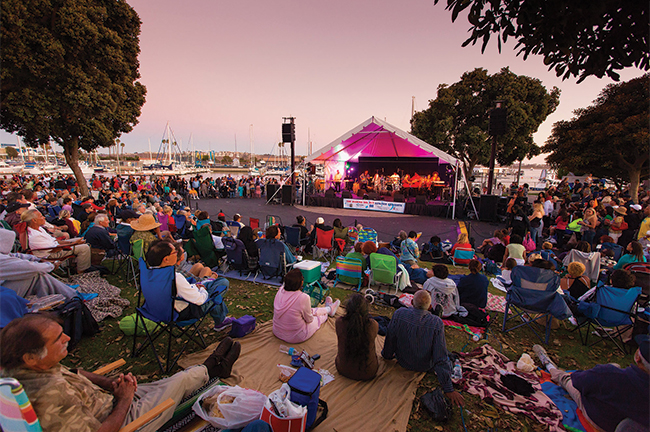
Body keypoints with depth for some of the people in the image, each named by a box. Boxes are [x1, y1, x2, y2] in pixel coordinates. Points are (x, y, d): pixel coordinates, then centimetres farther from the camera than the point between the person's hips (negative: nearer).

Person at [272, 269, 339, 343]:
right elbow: (309, 320, -11)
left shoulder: (280, 290, -12)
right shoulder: (304, 298, -29)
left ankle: (328, 309, 55)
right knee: (319, 316, 21)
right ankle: (329, 309, 55)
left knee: (311, 311, 26)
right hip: (295, 338, -5)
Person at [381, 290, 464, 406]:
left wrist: (387, 355, 12)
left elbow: (390, 339, -9)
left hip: (403, 362, 2)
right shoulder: (437, 323, -27)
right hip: (425, 367, -1)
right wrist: (448, 389, -14)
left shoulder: (399, 314, -24)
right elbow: (440, 358, -24)